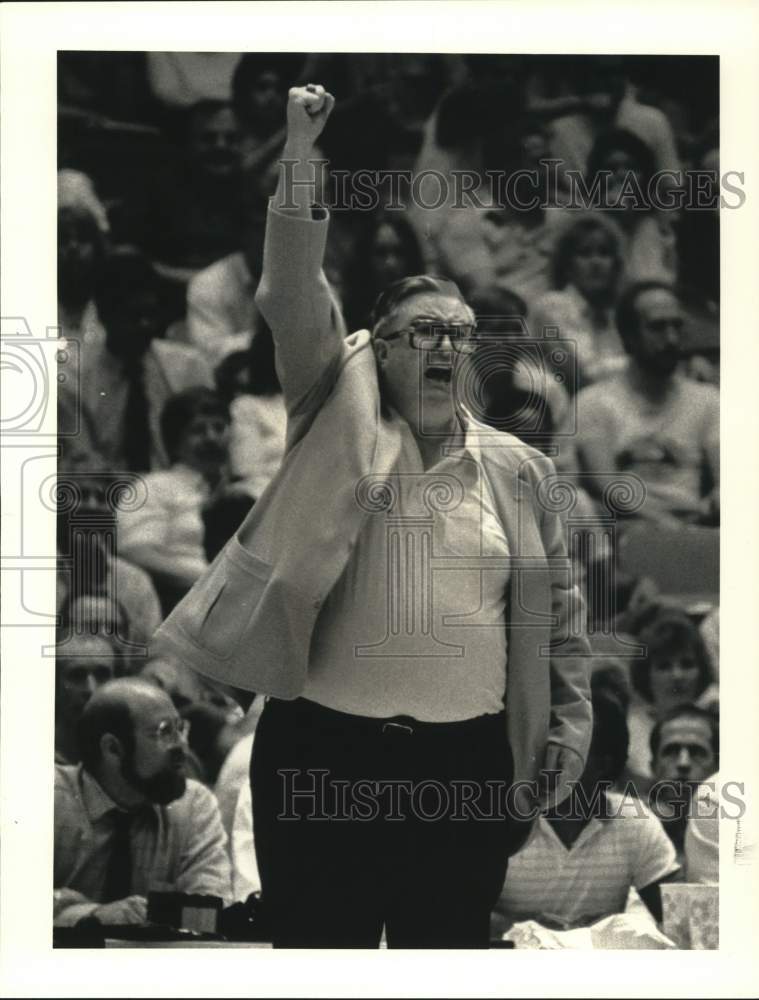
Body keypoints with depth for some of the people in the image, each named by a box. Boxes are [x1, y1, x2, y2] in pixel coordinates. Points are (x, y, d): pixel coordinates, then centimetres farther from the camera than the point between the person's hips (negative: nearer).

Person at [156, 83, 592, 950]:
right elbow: (291, 303, -8)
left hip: (467, 760, 2)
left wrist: (568, 730, 7)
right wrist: (299, 153, -16)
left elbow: (553, 615, 13)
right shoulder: (342, 431, 3)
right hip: (324, 749, -2)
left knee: (448, 948, 8)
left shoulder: (516, 470, 8)